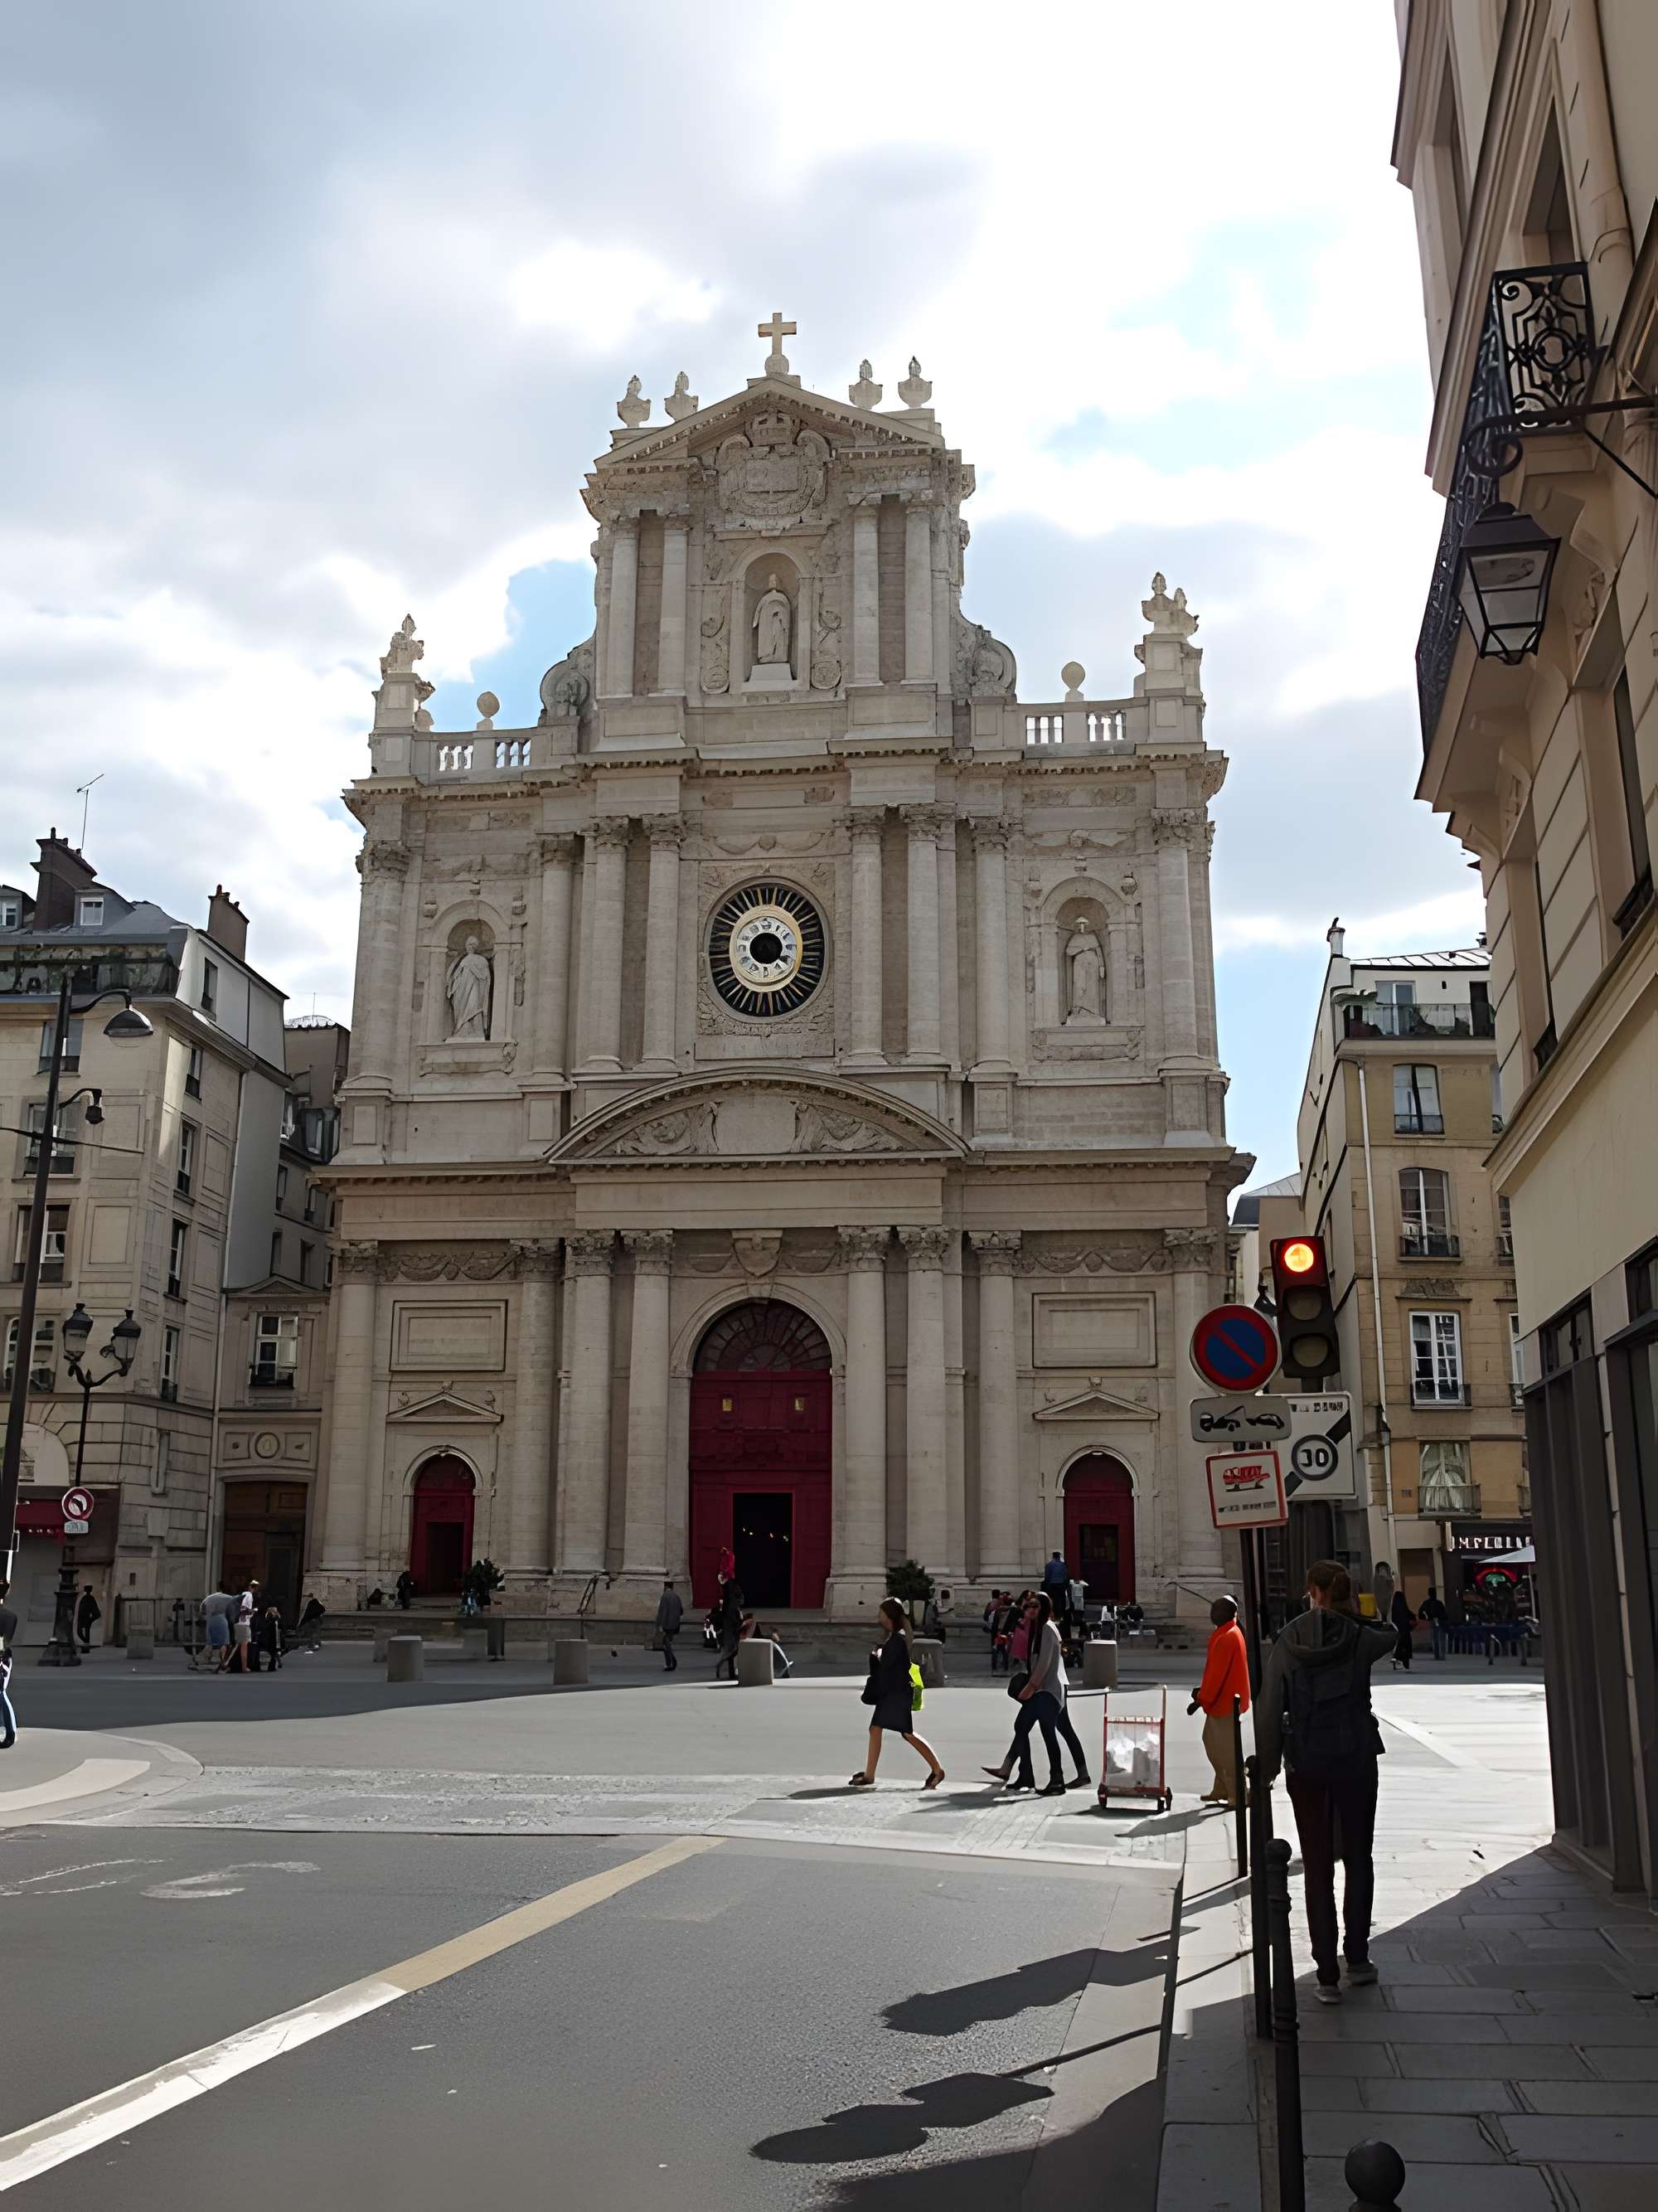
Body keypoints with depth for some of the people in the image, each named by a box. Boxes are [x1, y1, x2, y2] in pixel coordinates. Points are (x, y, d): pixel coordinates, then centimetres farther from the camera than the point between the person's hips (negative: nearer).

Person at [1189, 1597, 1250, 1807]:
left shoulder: (1227, 1637, -20)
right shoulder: (1224, 1633, 12)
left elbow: (1217, 1672, -22)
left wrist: (1202, 1699, -17)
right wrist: (1203, 1691, 13)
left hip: (1225, 1702, -10)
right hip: (1221, 1701, 10)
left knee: (1227, 1750, -4)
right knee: (1211, 1742, 17)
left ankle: (1236, 1795, 2)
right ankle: (1222, 1789, 25)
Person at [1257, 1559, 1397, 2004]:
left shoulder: (1289, 1641, -8)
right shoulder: (1358, 1638, -8)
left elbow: (1269, 1707, -8)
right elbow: (1391, 1632, 17)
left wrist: (1267, 1766, 0)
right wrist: (1352, 1614, 18)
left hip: (1305, 1765, 0)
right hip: (1355, 1759, 0)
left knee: (1317, 1867, 6)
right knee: (1358, 1859, 18)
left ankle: (1327, 1974, 7)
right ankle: (1357, 1959, 24)